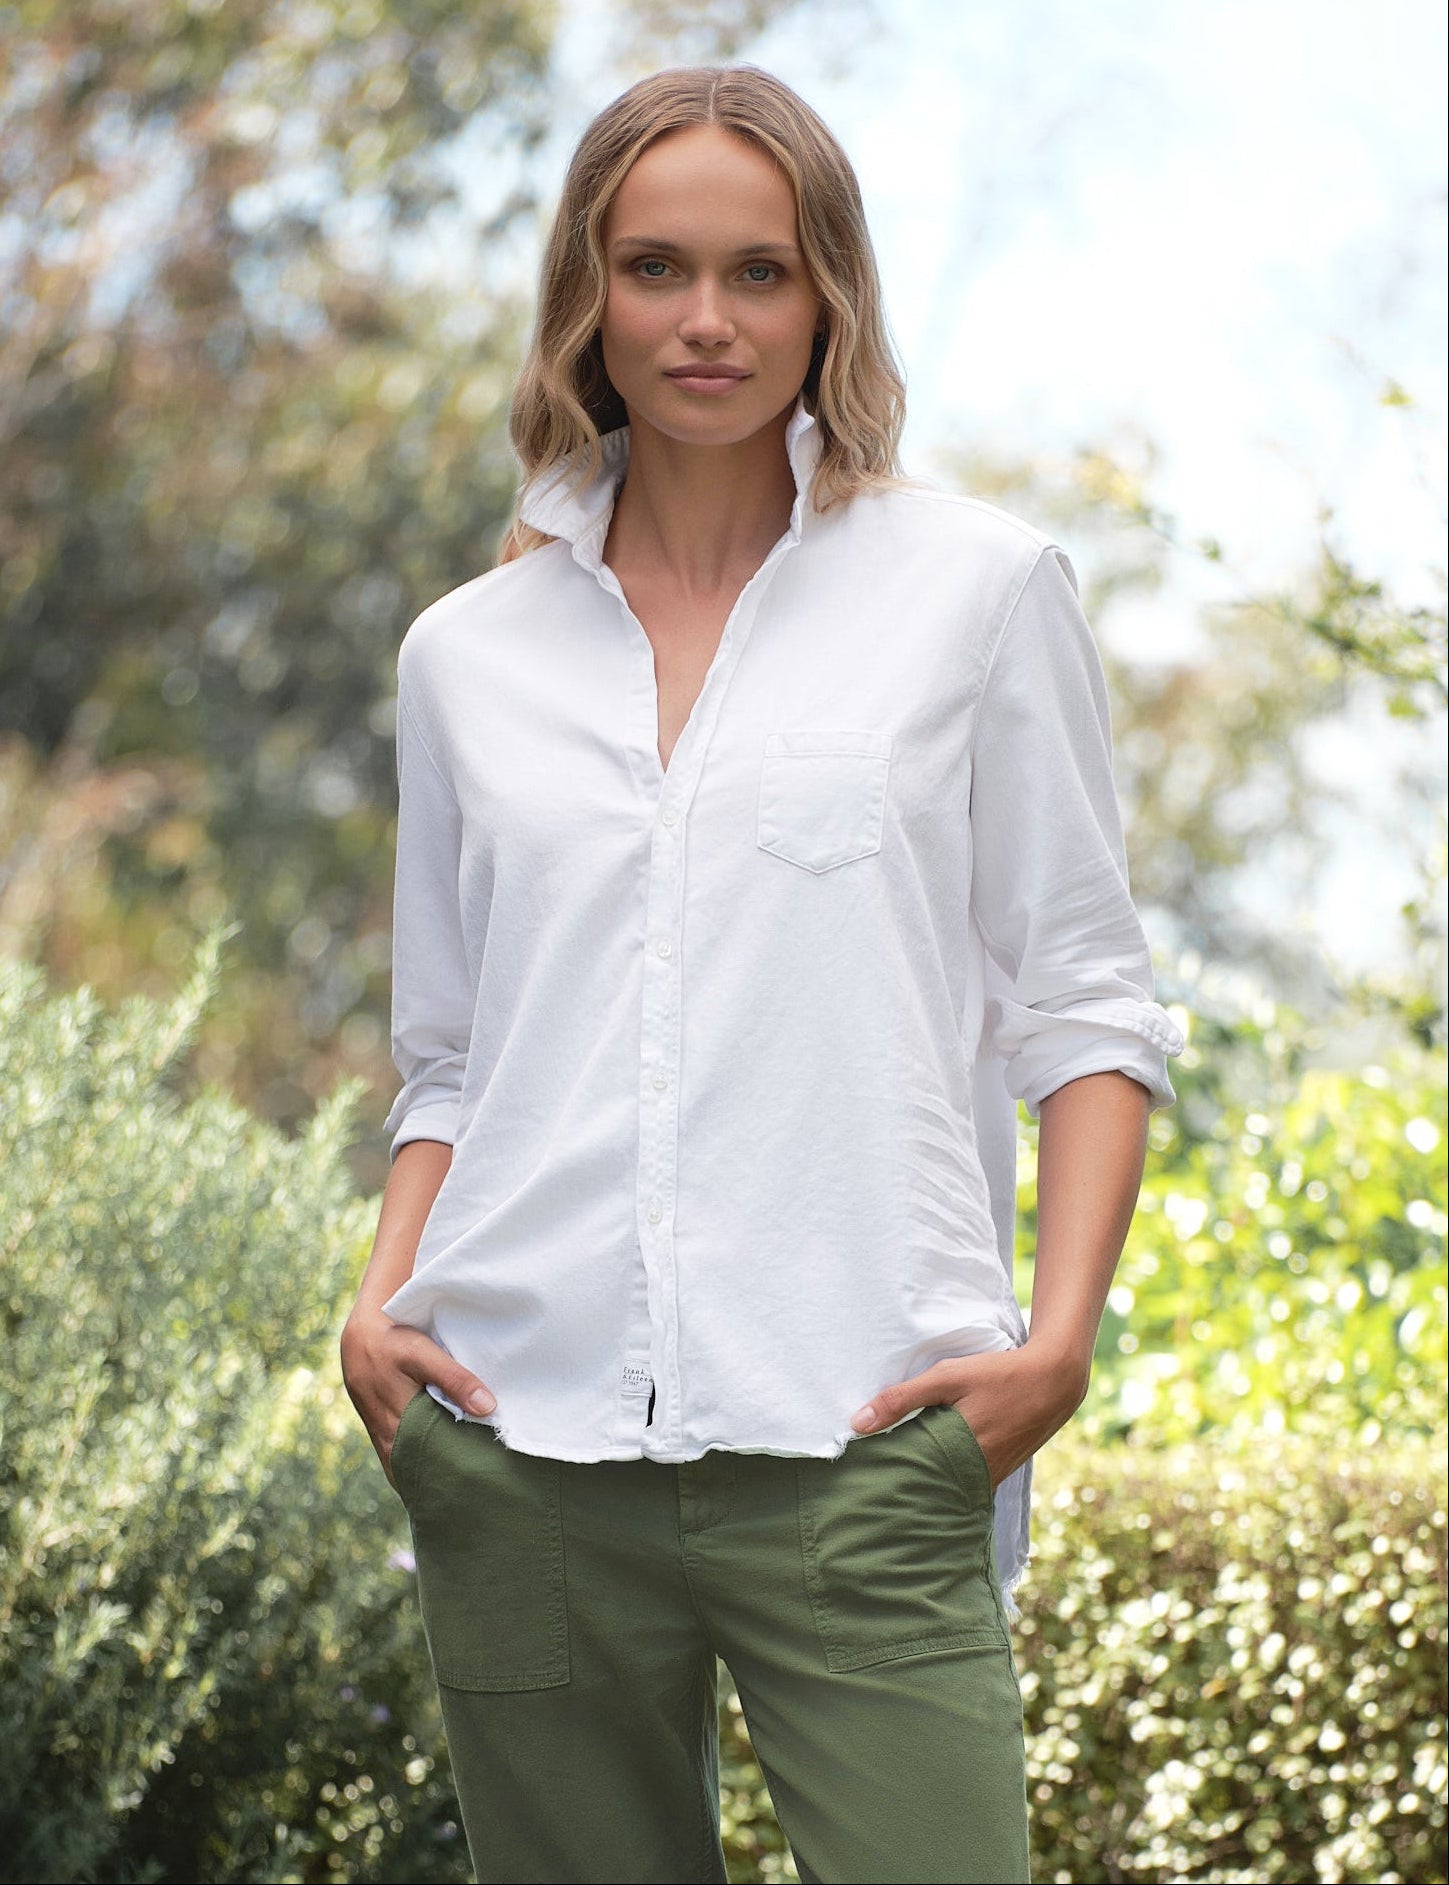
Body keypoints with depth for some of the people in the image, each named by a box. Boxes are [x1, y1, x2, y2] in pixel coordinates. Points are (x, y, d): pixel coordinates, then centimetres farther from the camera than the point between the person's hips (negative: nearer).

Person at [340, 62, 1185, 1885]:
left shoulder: (978, 587, 7)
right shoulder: (468, 651, 15)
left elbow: (1086, 1005, 6)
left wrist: (1057, 1335, -7)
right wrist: (377, 1301, 2)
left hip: (856, 1446, -2)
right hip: (520, 1447, 3)